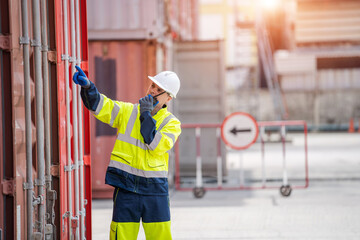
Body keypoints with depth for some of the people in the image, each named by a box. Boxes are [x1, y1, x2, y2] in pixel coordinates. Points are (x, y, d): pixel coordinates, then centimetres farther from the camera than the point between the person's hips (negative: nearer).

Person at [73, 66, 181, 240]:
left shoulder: (172, 123, 5)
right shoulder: (127, 111, 8)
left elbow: (157, 146, -12)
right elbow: (100, 106, -7)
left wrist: (147, 114, -11)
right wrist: (87, 86, -26)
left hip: (155, 191, 0)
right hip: (126, 186, 0)